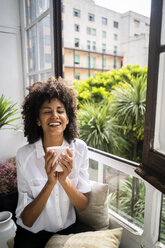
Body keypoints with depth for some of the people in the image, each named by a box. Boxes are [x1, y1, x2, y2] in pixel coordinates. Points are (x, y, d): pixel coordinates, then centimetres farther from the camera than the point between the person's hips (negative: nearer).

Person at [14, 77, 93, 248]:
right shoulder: (24, 155, -17)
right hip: (32, 233, -1)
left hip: (70, 227, 1)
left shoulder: (79, 149, -12)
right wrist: (50, 183, -29)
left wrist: (65, 180, -26)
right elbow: (27, 220, -13)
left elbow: (83, 206, -8)